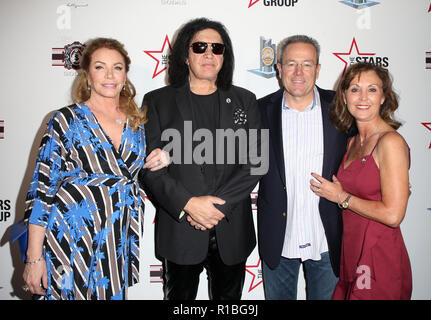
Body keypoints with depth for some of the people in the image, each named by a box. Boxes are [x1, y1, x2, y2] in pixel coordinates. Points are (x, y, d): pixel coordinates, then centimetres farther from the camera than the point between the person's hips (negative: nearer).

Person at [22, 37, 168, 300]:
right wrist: (34, 257, -10)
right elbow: (42, 188, -7)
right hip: (71, 242, -3)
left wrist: (162, 158, -3)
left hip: (119, 243, 4)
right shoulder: (67, 120, -6)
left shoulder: (137, 123, 5)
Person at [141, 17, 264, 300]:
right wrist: (188, 204, -16)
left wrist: (218, 204, -13)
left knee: (229, 299, 17)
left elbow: (254, 162, -2)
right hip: (179, 231, -1)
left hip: (232, 231, 2)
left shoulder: (244, 101, 7)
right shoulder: (158, 102, 2)